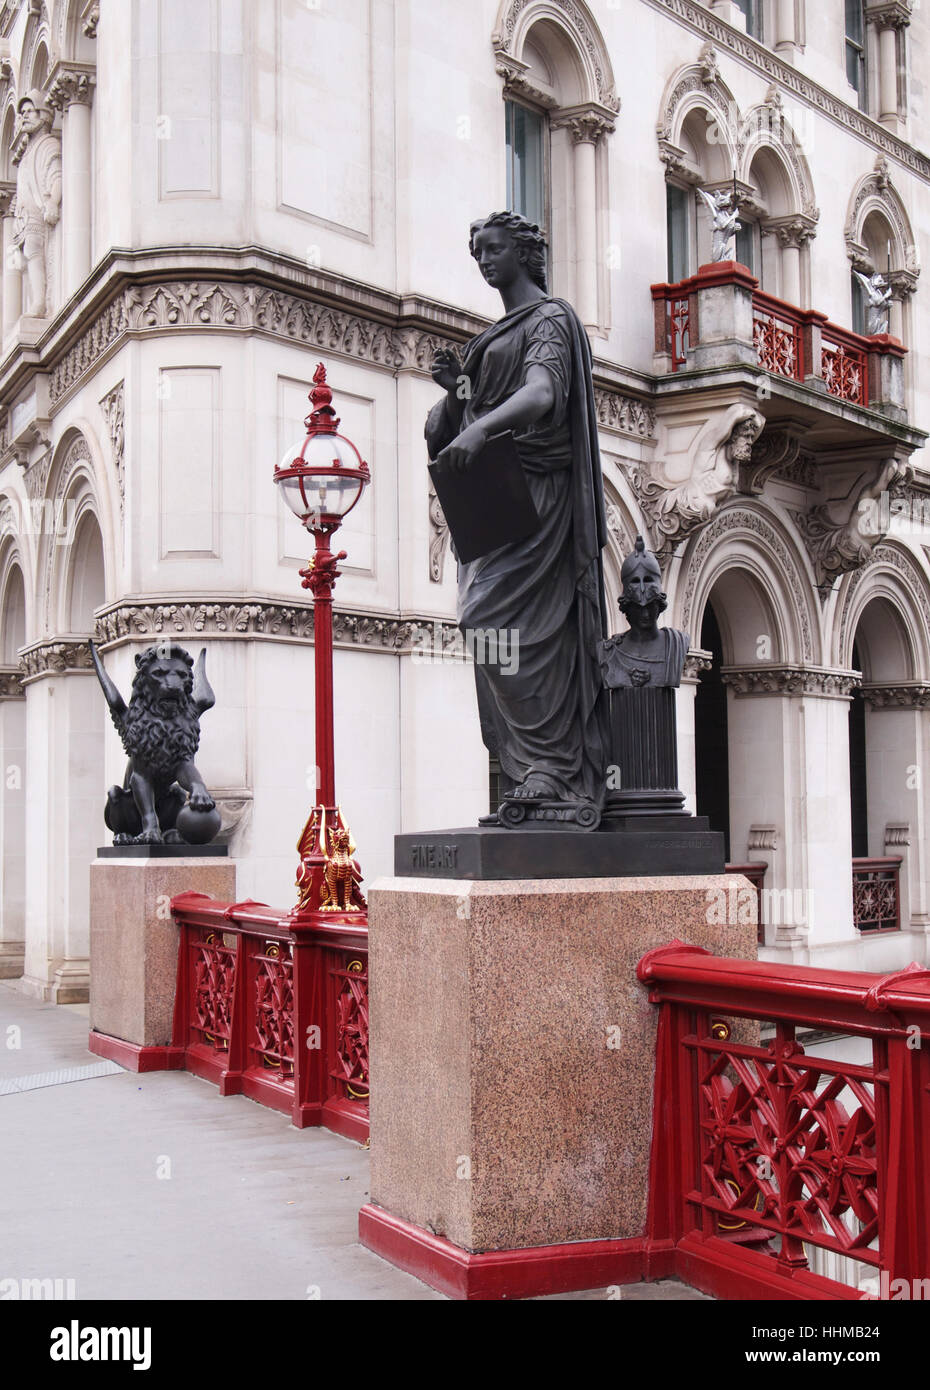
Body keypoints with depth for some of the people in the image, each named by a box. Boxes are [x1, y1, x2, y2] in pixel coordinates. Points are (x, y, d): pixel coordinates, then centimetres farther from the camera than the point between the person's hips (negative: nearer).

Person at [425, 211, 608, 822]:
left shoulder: (550, 318, -1)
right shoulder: (498, 332, 25)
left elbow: (542, 393, -21)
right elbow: (481, 411, 23)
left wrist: (480, 428, -38)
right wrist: (456, 392, 2)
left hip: (533, 490, -8)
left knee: (492, 617, -20)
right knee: (542, 638, 3)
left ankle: (546, 768, -17)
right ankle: (573, 782, 4)